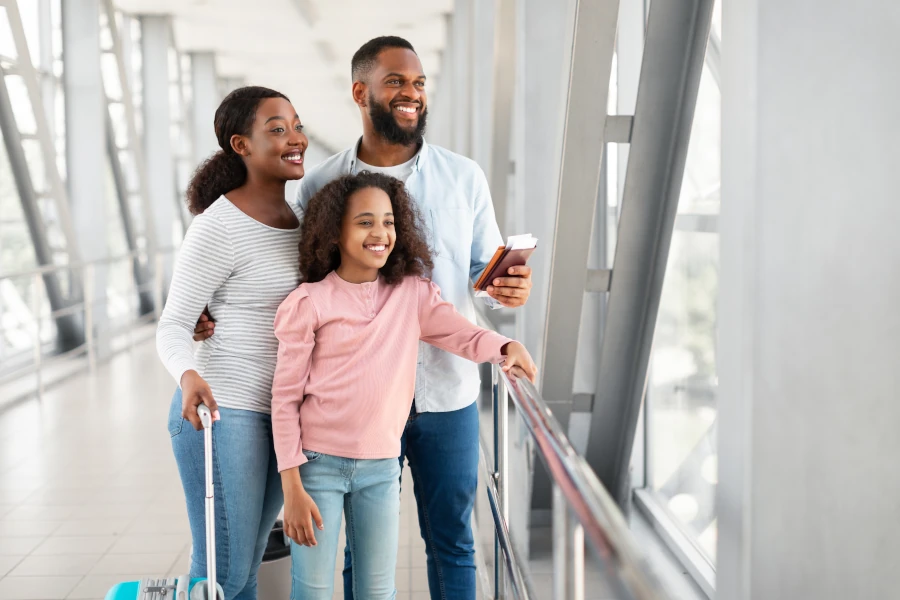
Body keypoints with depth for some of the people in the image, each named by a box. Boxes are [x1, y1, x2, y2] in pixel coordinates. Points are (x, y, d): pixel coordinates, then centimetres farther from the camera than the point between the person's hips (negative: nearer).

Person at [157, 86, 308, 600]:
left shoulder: (298, 217, 10)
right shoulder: (218, 227, -13)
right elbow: (173, 326, -11)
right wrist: (189, 375, -32)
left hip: (280, 413, 7)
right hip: (224, 410, -7)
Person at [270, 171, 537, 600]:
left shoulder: (413, 292, 2)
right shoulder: (308, 303, -8)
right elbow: (285, 398, -6)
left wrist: (506, 348, -29)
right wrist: (292, 487, -9)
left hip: (382, 467, 3)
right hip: (319, 463, -3)